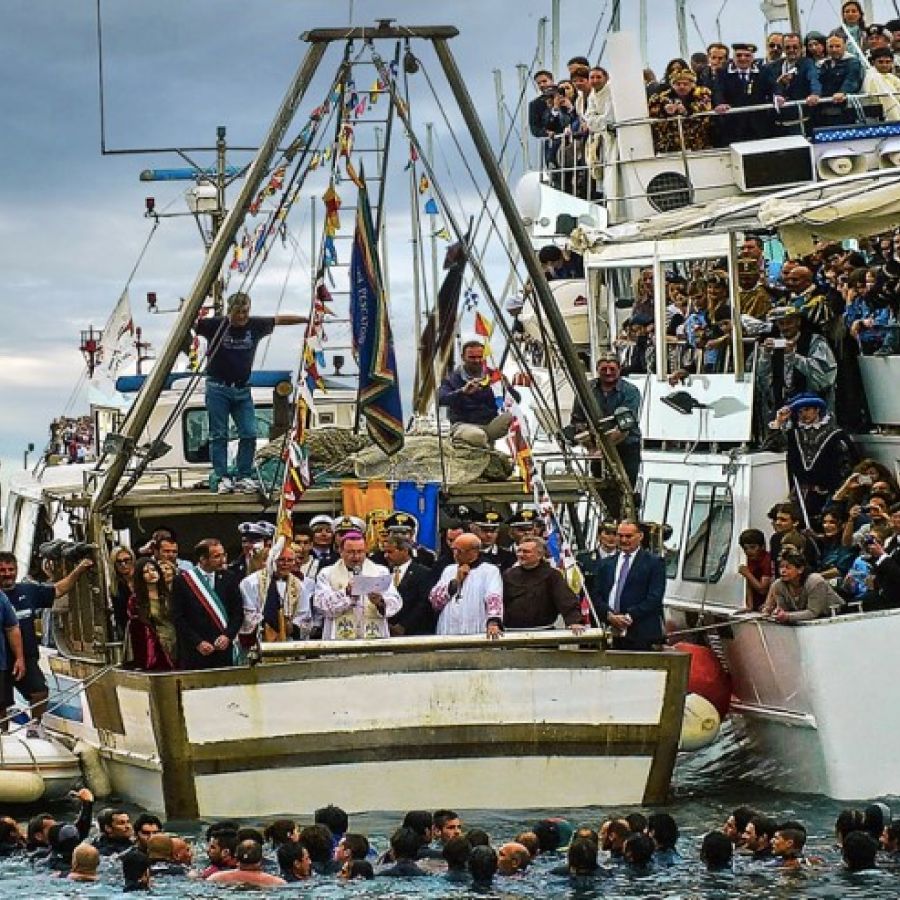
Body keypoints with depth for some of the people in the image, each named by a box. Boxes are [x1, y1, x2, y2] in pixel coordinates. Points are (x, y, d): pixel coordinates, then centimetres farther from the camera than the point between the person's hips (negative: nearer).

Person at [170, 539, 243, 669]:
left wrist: (227, 636, -6)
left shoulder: (229, 578, 8)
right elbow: (178, 618, -3)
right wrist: (197, 643, -10)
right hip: (194, 652, -2)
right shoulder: (182, 581, -1)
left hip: (223, 648, 2)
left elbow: (238, 613, 10)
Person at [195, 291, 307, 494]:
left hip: (243, 390, 4)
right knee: (219, 435, -3)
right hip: (218, 388, -4)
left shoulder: (255, 325, 3)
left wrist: (308, 319, 21)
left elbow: (280, 319, 15)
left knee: (249, 434, -3)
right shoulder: (215, 325, -7)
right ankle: (221, 478, 0)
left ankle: (244, 477, 4)